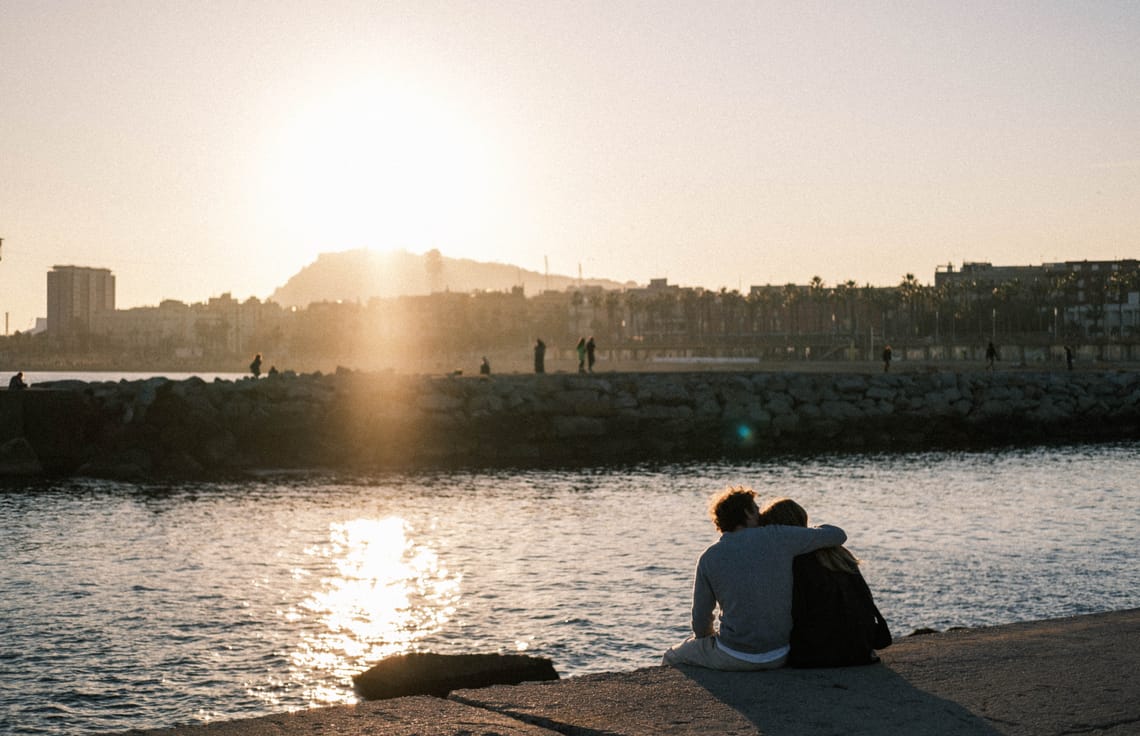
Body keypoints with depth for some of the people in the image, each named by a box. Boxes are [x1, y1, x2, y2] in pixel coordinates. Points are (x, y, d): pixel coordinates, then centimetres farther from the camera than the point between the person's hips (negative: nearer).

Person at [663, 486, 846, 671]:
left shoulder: (709, 558, -5)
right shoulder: (777, 538, -5)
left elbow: (701, 620, 2)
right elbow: (838, 535, 3)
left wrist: (704, 639, 25)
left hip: (734, 658, -3)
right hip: (778, 658, 3)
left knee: (671, 659, 24)